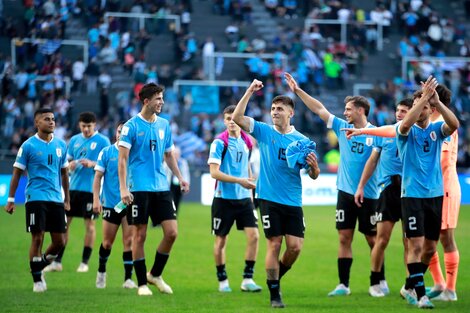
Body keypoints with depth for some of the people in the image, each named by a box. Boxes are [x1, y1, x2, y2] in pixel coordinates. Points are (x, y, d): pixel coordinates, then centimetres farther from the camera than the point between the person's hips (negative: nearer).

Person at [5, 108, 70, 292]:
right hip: (35, 198, -5)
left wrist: (67, 199, 17)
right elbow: (17, 173, 1)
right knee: (37, 238, -5)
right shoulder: (28, 146, -3)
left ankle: (39, 267, 24)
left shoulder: (61, 145, 11)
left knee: (60, 241, 2)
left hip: (56, 199, 5)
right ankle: (37, 280, 6)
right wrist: (10, 199, -3)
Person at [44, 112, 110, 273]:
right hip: (73, 187, 4)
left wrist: (92, 164, -19)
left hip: (91, 189, -4)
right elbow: (67, 161, 17)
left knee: (89, 225, 1)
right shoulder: (74, 140, 11)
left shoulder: (102, 141, -2)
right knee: (64, 222, 3)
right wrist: (70, 165, -6)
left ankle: (85, 262, 9)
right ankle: (57, 261, 8)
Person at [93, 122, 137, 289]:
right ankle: (101, 271, 30)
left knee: (129, 241, -6)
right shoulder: (106, 152, 1)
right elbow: (98, 176, 1)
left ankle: (128, 278, -2)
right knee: (107, 242, 6)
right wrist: (96, 199, -8)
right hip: (110, 204, 0)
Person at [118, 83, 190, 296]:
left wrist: (179, 177, 15)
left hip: (161, 188, 5)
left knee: (171, 232, -3)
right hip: (139, 189, -5)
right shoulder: (131, 126, -6)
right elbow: (122, 159, -8)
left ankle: (155, 275, 16)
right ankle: (142, 283, 9)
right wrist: (123, 188, -15)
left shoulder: (164, 125, 11)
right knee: (139, 235, 0)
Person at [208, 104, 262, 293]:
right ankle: (222, 281, 18)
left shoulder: (246, 141, 7)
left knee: (253, 235, -9)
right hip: (224, 198, -4)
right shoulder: (220, 143, -10)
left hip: (244, 198, 4)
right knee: (221, 240, 3)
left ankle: (247, 279, -2)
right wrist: (239, 180, -22)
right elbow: (214, 172, -16)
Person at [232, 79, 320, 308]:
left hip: (293, 202, 2)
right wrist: (249, 92, -16)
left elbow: (313, 176, 7)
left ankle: (277, 277, 24)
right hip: (269, 199, -2)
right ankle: (274, 294, 5)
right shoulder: (264, 131, 2)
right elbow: (237, 118, -11)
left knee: (295, 246, -4)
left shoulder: (301, 140, 5)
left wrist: (313, 166, -16)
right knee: (274, 244, -4)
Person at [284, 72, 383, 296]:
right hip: (345, 192, 4)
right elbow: (319, 109, 8)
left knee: (373, 240, 4)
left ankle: (381, 282, 17)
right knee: (344, 238, 2)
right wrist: (298, 91, 6)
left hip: (368, 195, -4)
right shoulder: (343, 127, 6)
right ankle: (343, 285, 5)